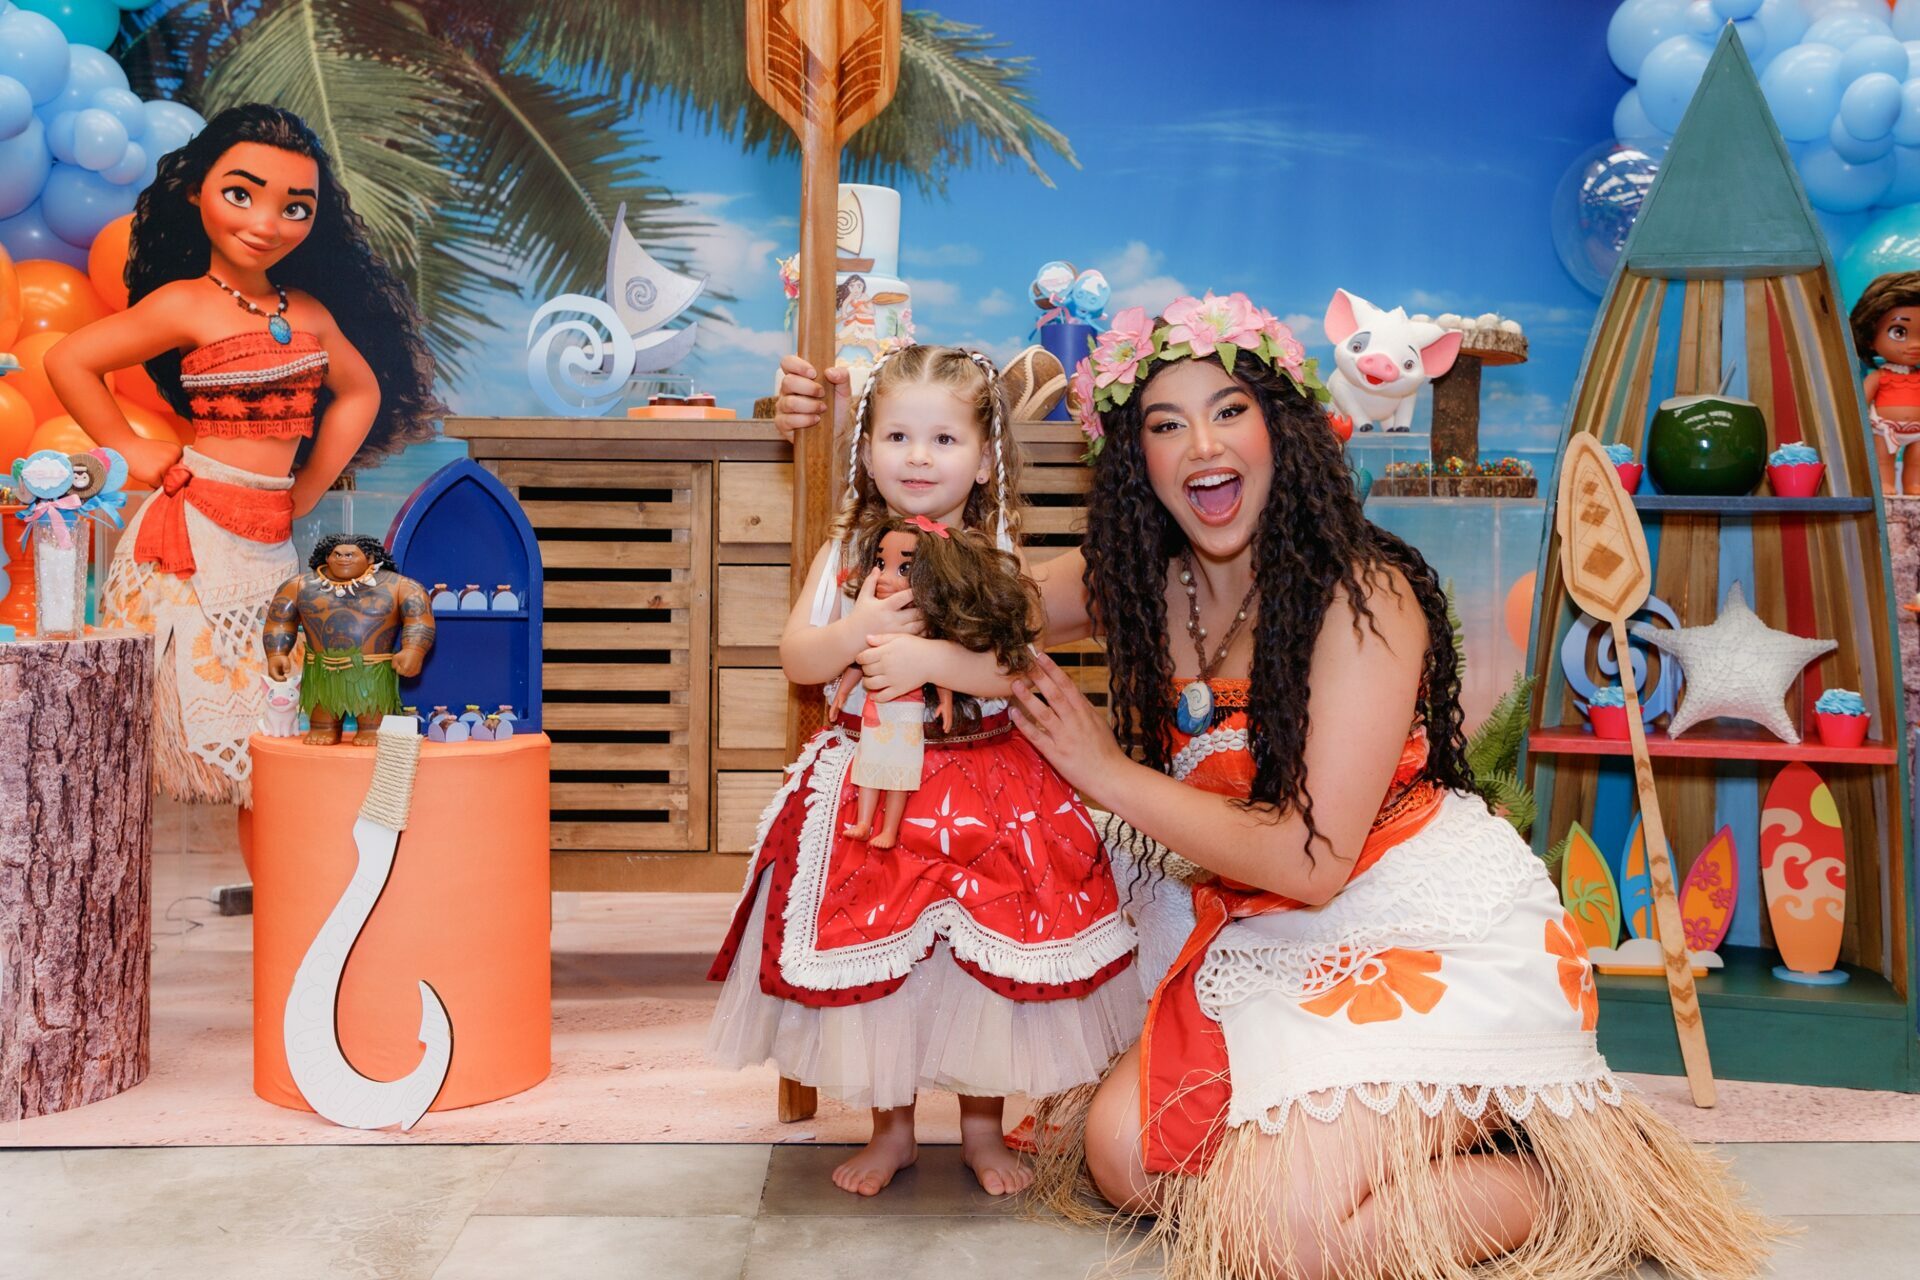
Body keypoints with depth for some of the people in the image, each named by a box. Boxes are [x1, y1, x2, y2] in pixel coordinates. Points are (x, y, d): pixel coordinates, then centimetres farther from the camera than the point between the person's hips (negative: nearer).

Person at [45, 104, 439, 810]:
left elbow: (361, 392, 22)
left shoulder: (310, 311, 8)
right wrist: (134, 453, -5)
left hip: (270, 547, 5)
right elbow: (68, 360, -9)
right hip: (194, 536, -5)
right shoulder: (186, 304, -8)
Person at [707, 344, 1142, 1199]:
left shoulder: (998, 559, -4)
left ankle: (982, 1127, 26)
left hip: (985, 790, -1)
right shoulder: (845, 553, 2)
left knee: (983, 959, 5)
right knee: (873, 958, 8)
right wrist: (858, 631, -19)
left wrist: (934, 655, -25)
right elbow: (797, 659, -2)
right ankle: (891, 1127, 28)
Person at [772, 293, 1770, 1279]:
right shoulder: (1141, 584, -1)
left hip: (1432, 938, -6)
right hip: (1266, 941, 7)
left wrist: (1108, 773, -15)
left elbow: (1310, 860, -23)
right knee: (1122, 1156, -9)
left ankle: (1556, 1181, 2)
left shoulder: (1365, 595, -20)